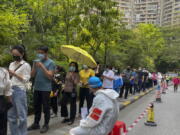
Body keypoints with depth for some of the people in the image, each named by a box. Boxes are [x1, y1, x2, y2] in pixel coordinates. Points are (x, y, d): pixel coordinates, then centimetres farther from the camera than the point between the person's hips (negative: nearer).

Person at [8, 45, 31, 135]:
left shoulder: (26, 65, -3)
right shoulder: (11, 64, 15)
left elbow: (26, 80, -9)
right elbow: (9, 77, 20)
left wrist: (15, 74, -14)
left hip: (20, 90, -6)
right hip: (10, 90, 7)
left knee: (21, 115, 2)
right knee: (11, 115, 12)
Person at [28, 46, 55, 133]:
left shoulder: (50, 63, -7)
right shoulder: (36, 61, 10)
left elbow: (50, 76, -16)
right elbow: (32, 75, 6)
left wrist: (42, 66, -21)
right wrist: (34, 66, -10)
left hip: (46, 89, -6)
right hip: (36, 88, 6)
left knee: (46, 107, 3)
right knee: (36, 107, 14)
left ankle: (46, 125, 14)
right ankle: (36, 124, 26)